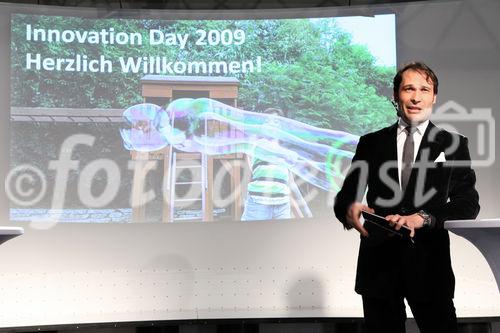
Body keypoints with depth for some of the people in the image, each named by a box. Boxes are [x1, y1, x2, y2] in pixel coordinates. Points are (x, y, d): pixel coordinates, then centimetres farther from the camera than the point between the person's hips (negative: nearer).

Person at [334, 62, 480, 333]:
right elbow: (346, 195, 6)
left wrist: (423, 218, -19)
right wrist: (349, 210, -20)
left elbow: (468, 203, -1)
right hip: (378, 262, 1)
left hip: (429, 262, -1)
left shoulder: (453, 145, 6)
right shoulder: (370, 143, 9)